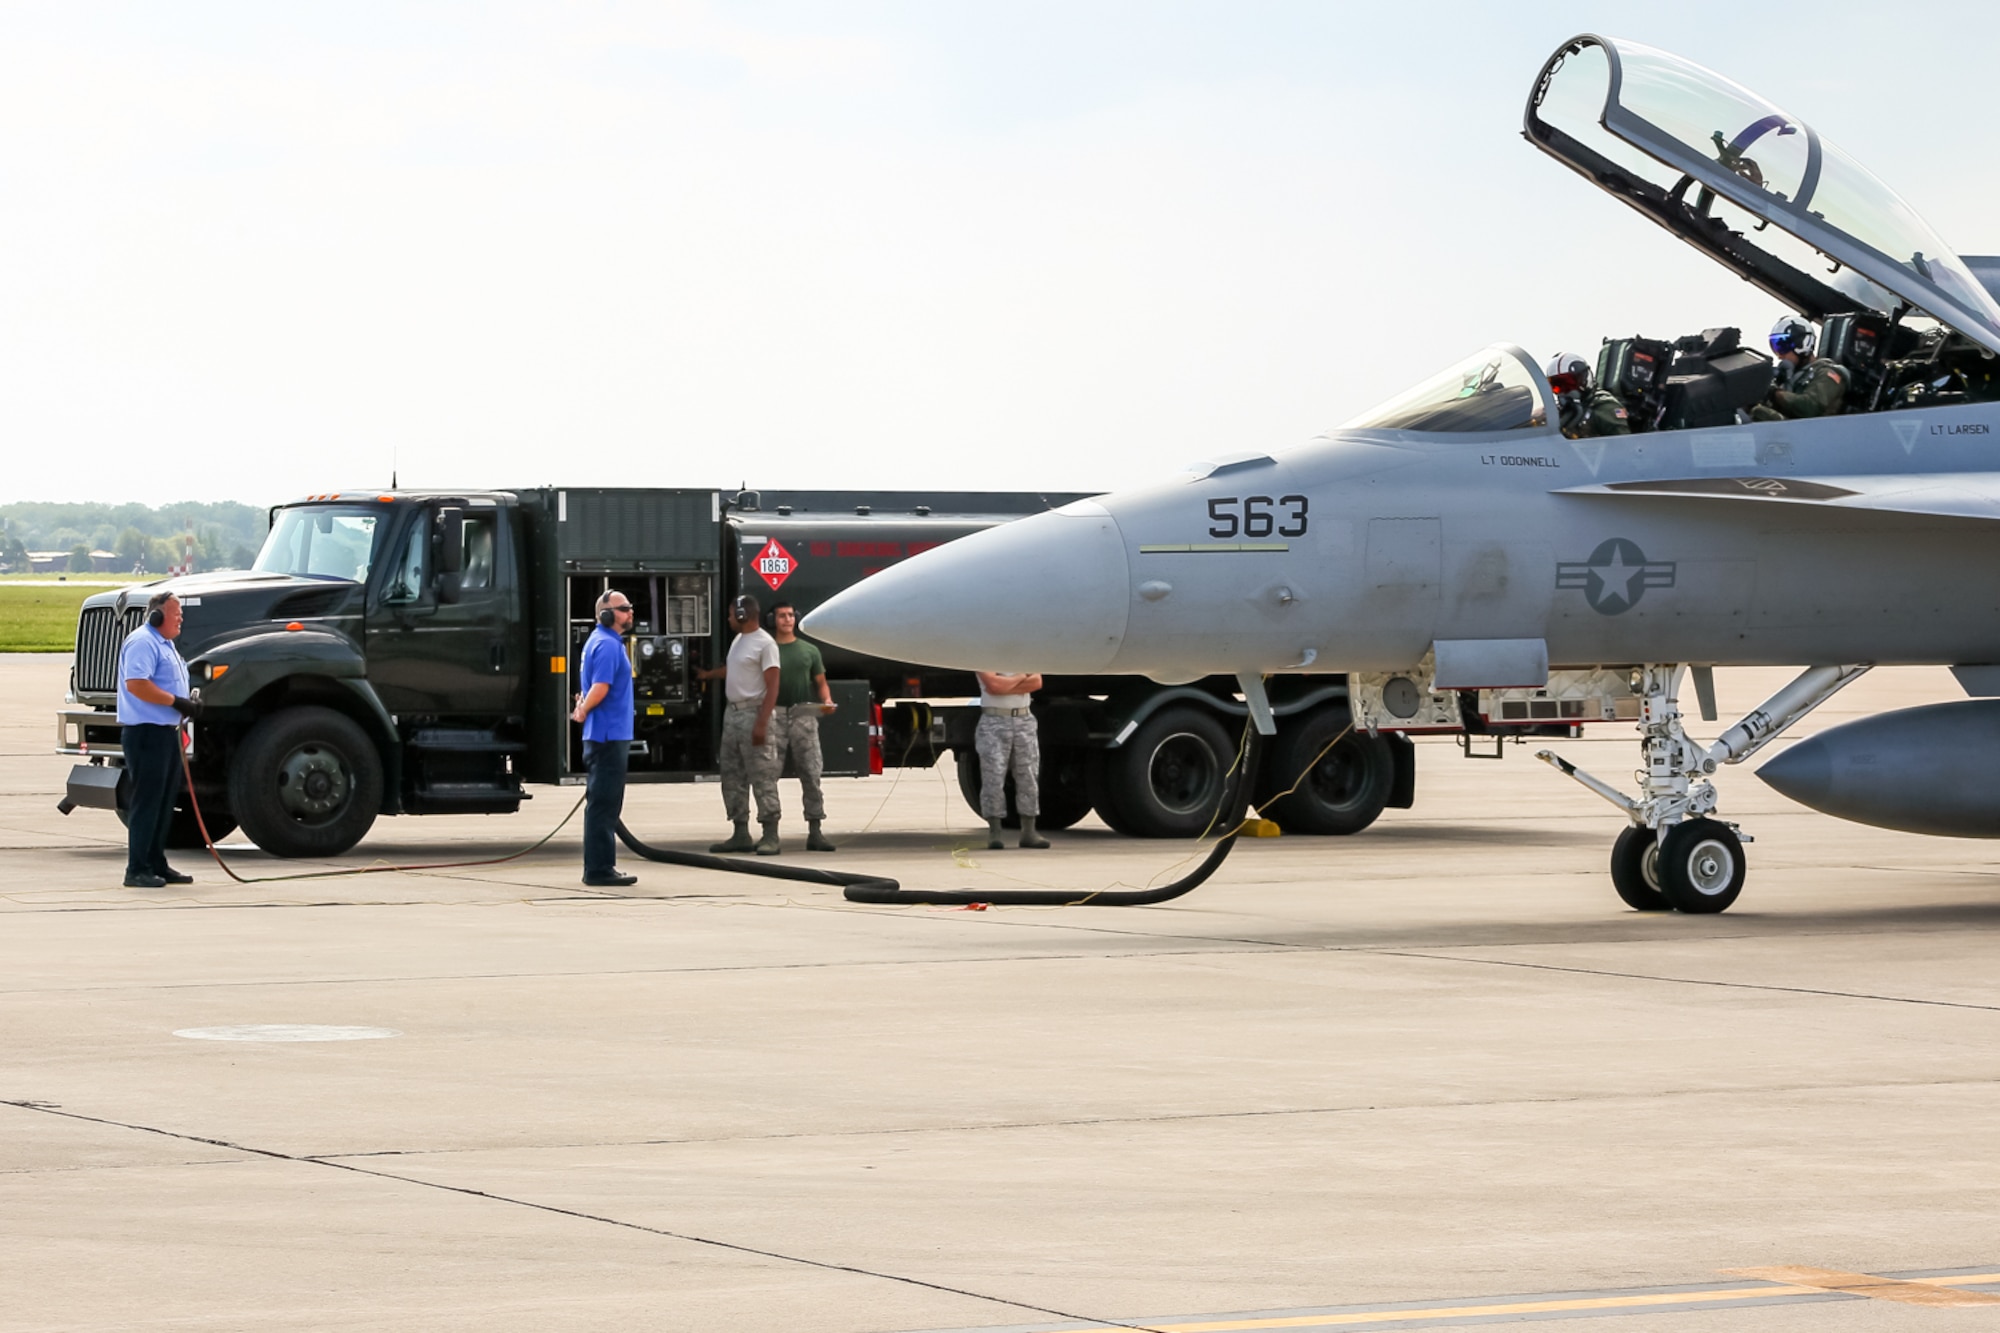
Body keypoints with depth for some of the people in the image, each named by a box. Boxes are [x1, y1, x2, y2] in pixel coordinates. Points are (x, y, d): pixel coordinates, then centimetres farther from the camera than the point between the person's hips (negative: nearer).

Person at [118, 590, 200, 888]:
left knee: (165, 800, 14)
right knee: (147, 801, -9)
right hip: (146, 731, -11)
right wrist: (177, 702, -23)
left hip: (166, 731, 11)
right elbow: (136, 684, -25)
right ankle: (138, 870, -7)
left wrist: (190, 704, 9)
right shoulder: (143, 642, -13)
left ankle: (156, 864, 21)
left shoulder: (165, 644, 20)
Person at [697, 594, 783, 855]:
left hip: (753, 713, -9)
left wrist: (761, 723, -24)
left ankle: (770, 836, -9)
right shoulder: (738, 640, 15)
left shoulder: (764, 644, -12)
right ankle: (740, 834, 15)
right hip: (732, 713, 10)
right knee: (732, 775, 10)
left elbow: (772, 686, -17)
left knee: (762, 776, -9)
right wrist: (707, 674, 54)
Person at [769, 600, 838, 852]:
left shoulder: (809, 650, 14)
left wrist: (827, 701, -3)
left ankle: (815, 832, -3)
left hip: (803, 715, 1)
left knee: (811, 774, -4)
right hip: (774, 715, -1)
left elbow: (821, 682, 17)